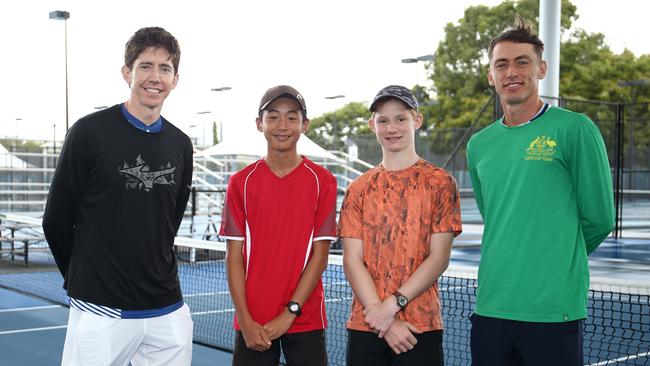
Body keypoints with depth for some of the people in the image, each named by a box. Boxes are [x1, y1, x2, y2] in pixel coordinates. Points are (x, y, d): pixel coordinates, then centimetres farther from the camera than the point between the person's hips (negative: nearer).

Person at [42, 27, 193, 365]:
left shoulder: (180, 145, 7)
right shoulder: (89, 132, -7)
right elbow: (56, 220, -2)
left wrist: (154, 272, 13)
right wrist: (83, 279, 7)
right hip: (101, 312, -4)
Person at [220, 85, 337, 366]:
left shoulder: (322, 181, -2)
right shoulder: (241, 182, 1)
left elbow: (320, 255, -4)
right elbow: (234, 255, 0)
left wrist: (289, 314, -10)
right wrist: (245, 321, -8)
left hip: (306, 321, -1)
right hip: (252, 324, 1)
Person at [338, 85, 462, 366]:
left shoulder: (439, 183, 1)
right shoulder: (359, 189, 8)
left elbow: (439, 257, -4)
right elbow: (352, 260, 1)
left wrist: (393, 304, -12)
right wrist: (382, 316, -10)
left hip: (420, 325, -2)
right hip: (365, 325, 2)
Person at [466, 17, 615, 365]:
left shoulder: (574, 129, -6)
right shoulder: (478, 145, 10)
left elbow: (598, 218, -2)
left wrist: (558, 262, 9)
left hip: (554, 311, -5)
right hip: (490, 307, 5)